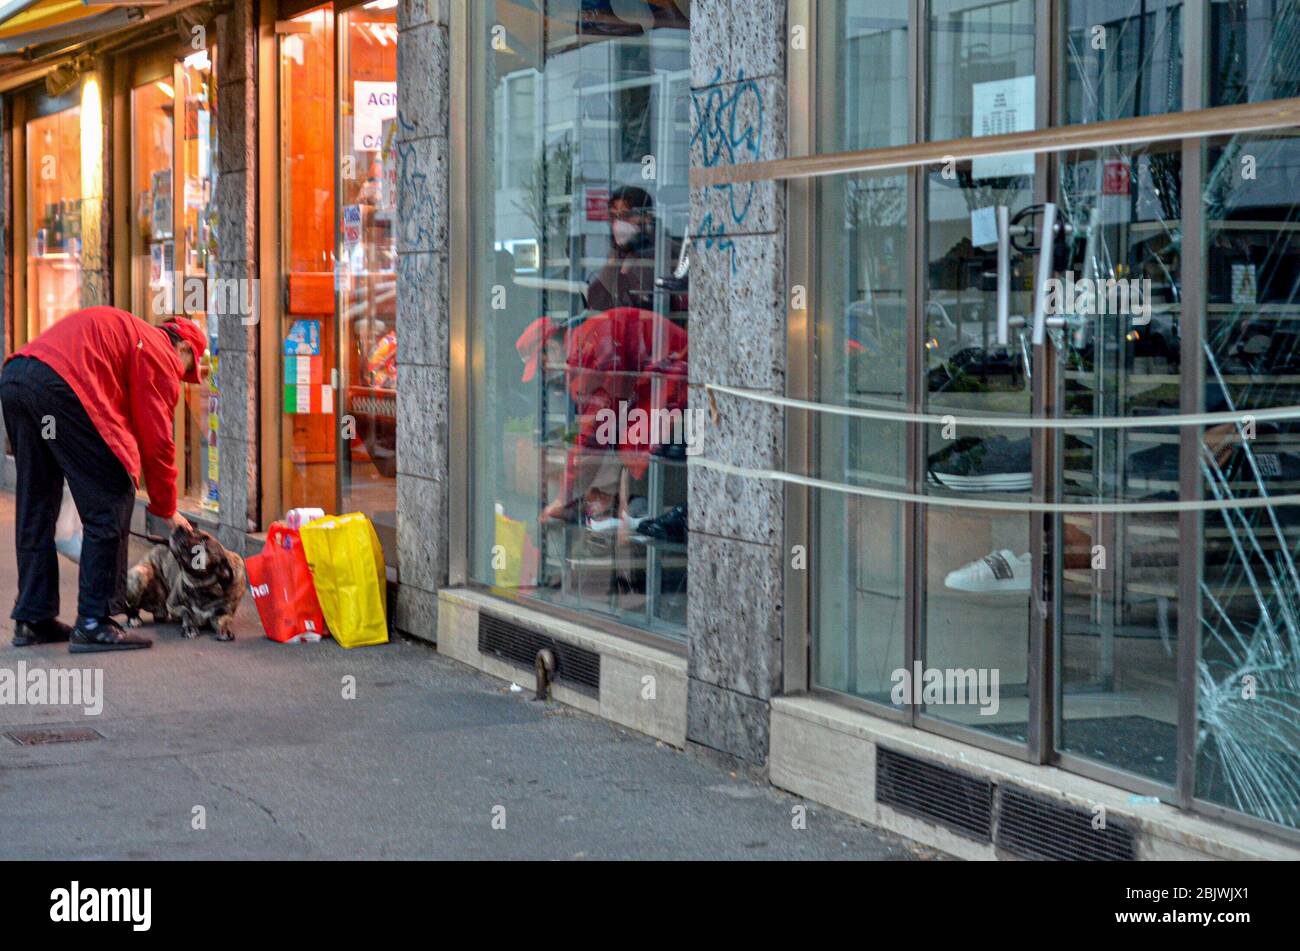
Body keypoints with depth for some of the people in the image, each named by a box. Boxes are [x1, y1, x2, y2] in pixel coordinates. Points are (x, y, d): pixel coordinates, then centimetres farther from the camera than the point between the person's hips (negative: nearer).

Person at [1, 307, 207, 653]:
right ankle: (93, 623, -2)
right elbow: (156, 440, 4)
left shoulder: (124, 330, 34)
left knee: (35, 509, 17)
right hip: (60, 385, -9)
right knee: (109, 506, -1)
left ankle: (32, 620, 22)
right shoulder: (161, 354, 9)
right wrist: (167, 509, 15)